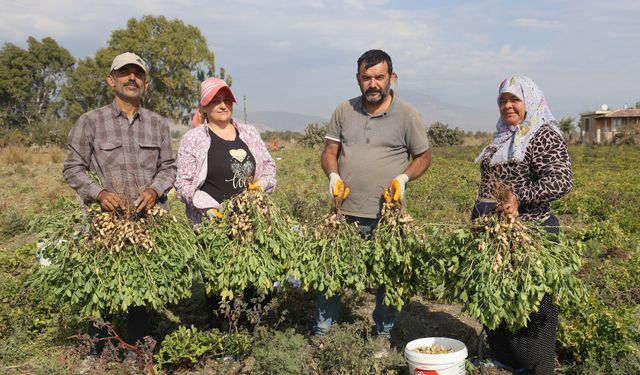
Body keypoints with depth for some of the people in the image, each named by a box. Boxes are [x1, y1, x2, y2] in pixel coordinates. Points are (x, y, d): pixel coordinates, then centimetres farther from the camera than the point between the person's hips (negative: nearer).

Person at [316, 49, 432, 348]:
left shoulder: (408, 116, -1)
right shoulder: (344, 111, 6)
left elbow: (423, 157, 8)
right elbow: (329, 152, 11)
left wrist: (404, 177, -11)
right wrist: (332, 174, -9)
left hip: (388, 216, -2)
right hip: (346, 212, 2)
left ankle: (383, 334, 29)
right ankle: (321, 332, 22)